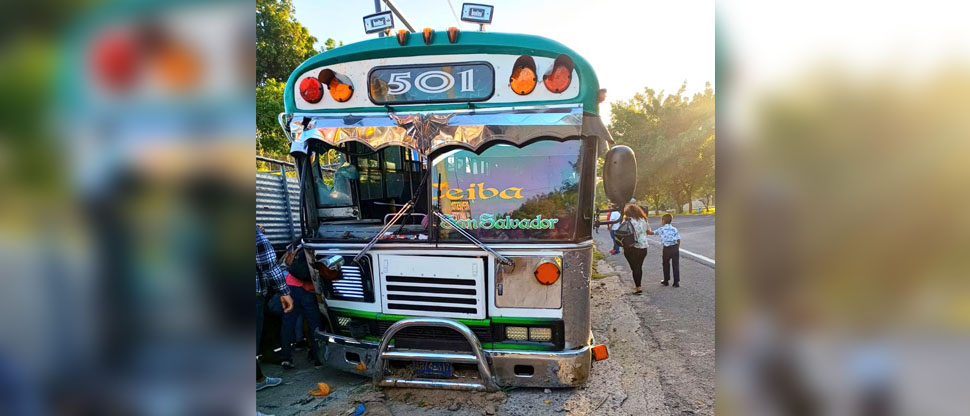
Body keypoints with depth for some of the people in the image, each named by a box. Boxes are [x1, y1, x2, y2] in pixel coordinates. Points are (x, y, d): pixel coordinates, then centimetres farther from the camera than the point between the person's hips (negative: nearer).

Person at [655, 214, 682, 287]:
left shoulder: (661, 229, 0)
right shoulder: (674, 229, 2)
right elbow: (678, 240, -1)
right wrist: (677, 248, 11)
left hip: (667, 249, -1)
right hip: (675, 248, 1)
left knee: (666, 264, 16)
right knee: (676, 265, 5)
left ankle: (666, 281, 24)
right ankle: (676, 282, 5)